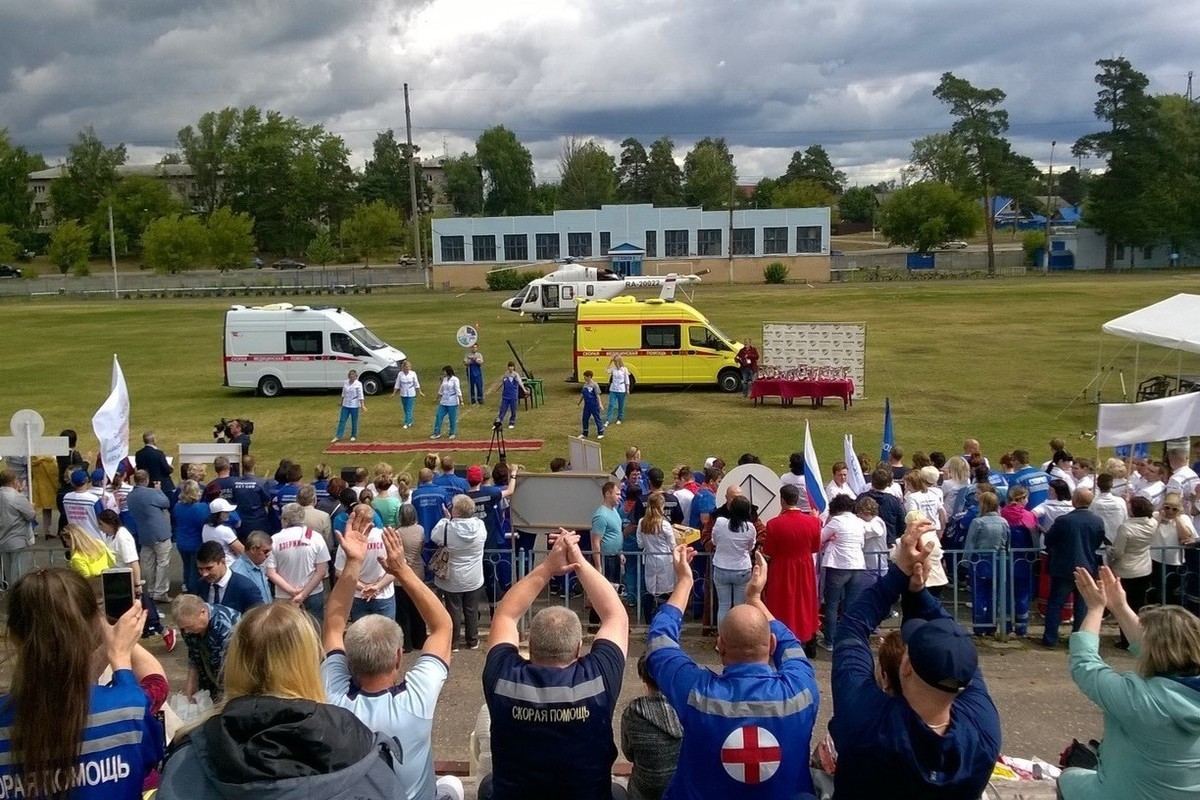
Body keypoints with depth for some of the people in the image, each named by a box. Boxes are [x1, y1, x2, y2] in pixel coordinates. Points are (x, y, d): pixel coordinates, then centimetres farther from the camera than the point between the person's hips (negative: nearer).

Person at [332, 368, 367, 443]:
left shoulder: (358, 384, -9)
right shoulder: (345, 383, 5)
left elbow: (360, 395, -13)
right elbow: (343, 394, 16)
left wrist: (362, 405, -18)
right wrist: (342, 402, 19)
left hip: (354, 406, -4)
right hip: (345, 405, 4)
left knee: (354, 421, 6)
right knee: (342, 420, 4)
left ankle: (354, 436, 21)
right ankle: (338, 436, 8)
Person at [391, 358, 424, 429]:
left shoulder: (413, 373, -6)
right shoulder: (400, 374, -2)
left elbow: (416, 384, 1)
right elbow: (397, 384, 4)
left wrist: (420, 392, 0)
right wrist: (394, 393, 2)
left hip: (411, 394, -3)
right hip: (403, 394, 3)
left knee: (409, 409, -8)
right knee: (405, 409, 11)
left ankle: (407, 423, -7)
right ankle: (410, 422, 26)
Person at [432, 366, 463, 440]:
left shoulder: (455, 380, -9)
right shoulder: (444, 379, 9)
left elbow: (458, 391, -13)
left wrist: (461, 401, -17)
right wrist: (439, 398, 22)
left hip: (452, 403, -6)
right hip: (443, 402, 6)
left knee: (452, 418, 2)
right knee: (439, 416, 3)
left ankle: (452, 433, 16)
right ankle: (437, 433, 10)